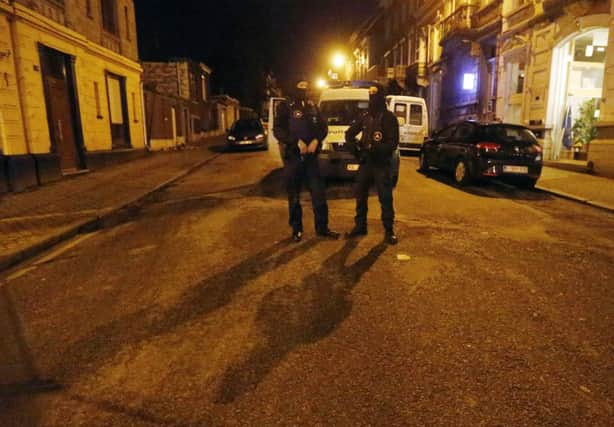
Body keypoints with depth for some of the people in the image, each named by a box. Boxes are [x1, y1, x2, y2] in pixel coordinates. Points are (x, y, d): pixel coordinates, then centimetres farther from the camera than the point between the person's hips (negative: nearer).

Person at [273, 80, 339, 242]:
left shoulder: (313, 107, 11)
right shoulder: (285, 107, -1)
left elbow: (323, 126, 11)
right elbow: (278, 130, -9)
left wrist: (316, 140, -9)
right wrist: (297, 142, -19)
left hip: (311, 155, 3)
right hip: (292, 156, -3)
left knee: (319, 192, 3)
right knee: (294, 195, 4)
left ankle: (322, 227, 14)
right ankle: (297, 229, 17)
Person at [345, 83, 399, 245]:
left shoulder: (389, 117, -5)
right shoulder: (365, 116, 11)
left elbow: (393, 143, -13)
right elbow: (349, 133, 17)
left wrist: (374, 150, -25)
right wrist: (355, 148, -1)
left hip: (382, 164, -5)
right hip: (365, 163, 5)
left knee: (385, 198, -2)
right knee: (360, 195, 10)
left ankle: (389, 231, 7)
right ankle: (360, 226, 23)